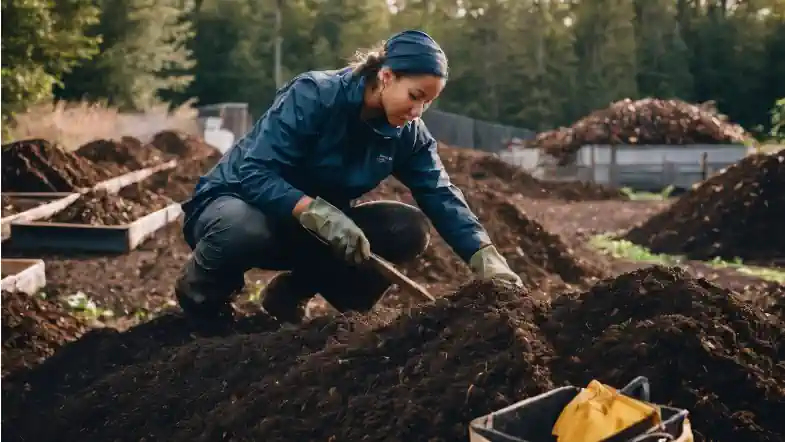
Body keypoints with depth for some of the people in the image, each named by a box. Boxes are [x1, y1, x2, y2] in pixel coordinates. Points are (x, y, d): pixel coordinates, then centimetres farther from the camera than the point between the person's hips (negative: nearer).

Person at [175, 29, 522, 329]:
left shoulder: (408, 134, -7)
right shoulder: (313, 95, -25)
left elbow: (441, 197, -13)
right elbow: (254, 173, -31)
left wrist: (486, 258, -29)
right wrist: (320, 213, -44)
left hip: (313, 229, 6)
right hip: (240, 201, -5)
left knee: (408, 229, -17)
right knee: (244, 229, -42)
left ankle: (293, 289, 1)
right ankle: (200, 292, -6)